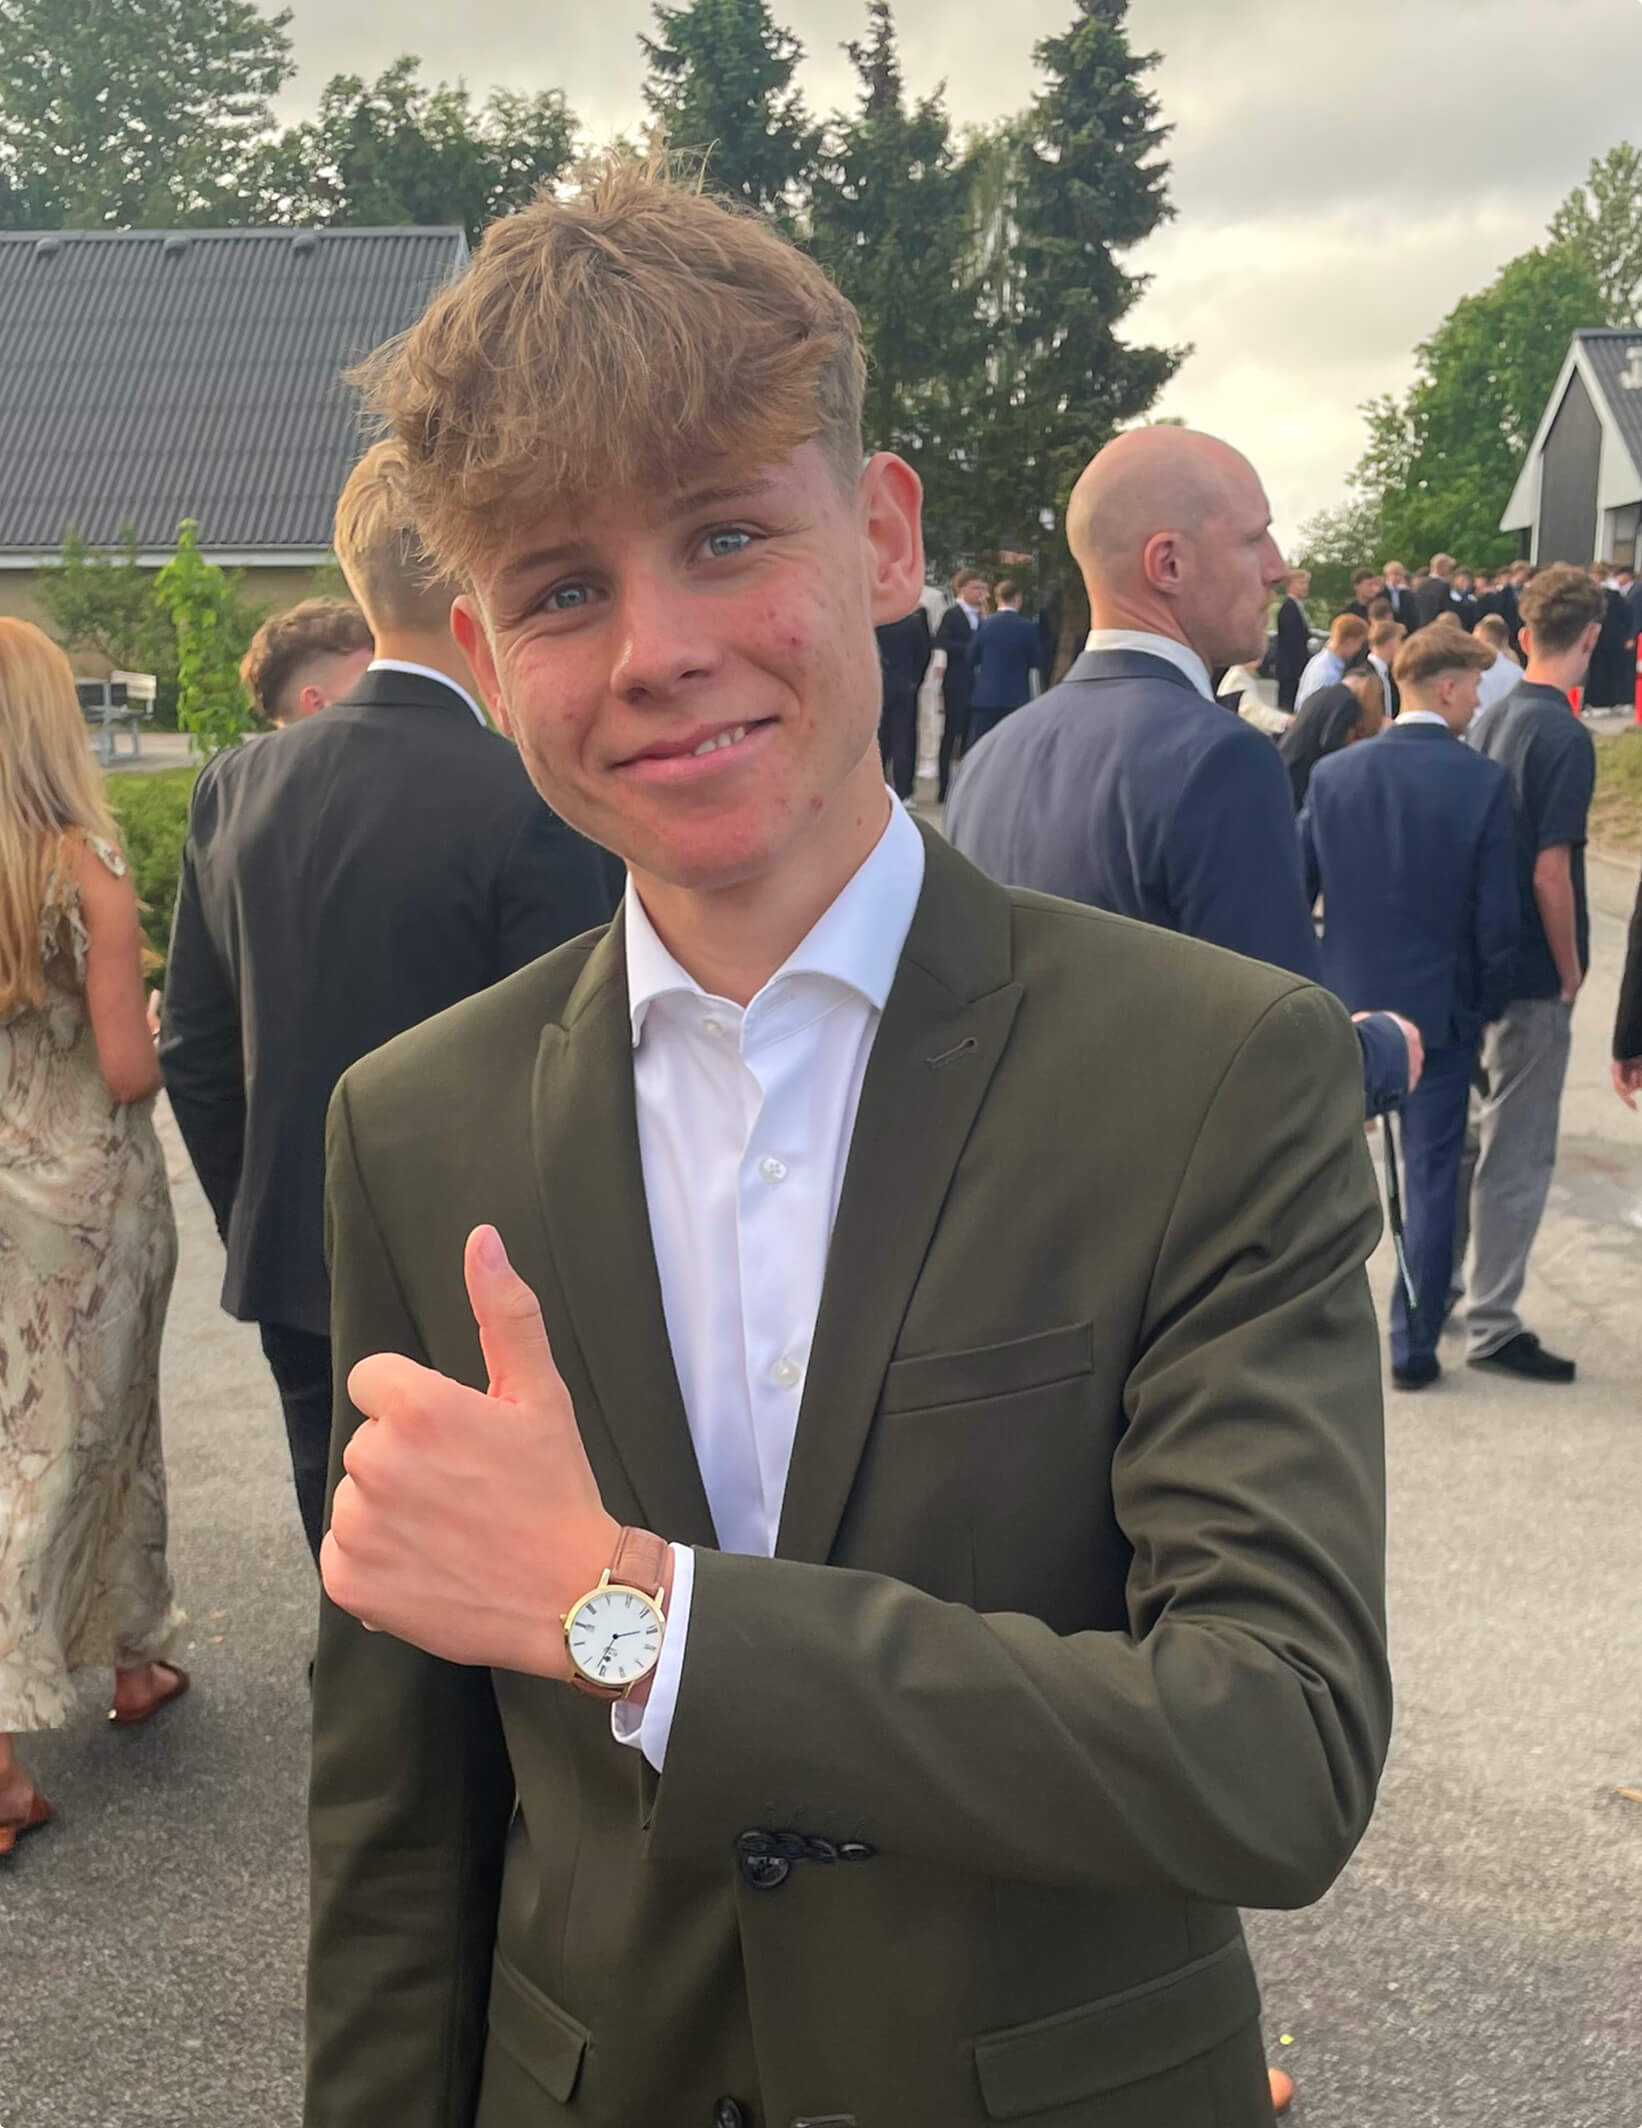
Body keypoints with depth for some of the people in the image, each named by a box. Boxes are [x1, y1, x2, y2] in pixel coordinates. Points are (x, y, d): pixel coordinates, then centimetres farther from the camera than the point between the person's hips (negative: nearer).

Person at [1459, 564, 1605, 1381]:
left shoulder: (1496, 719, 6)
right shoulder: (1565, 737, -19)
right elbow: (1550, 873, -22)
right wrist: (1570, 974, -9)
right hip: (1534, 974, -8)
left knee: (1482, 1135, 21)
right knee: (1518, 1154, 1)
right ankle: (1492, 1326, 9)